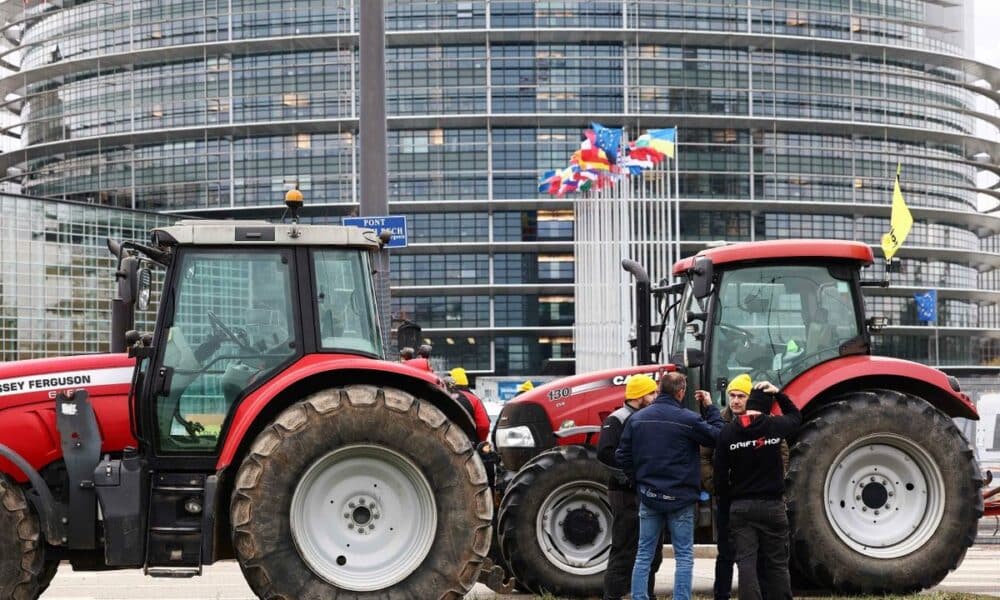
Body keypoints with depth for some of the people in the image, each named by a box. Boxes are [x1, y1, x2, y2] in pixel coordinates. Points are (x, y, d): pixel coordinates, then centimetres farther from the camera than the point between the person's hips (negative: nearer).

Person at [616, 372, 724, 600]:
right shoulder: (688, 419, -12)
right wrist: (710, 408, 5)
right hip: (680, 498, -4)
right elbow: (718, 437, -5)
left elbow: (622, 455, 4)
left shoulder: (637, 418, 2)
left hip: (648, 496, 4)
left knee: (644, 554, 10)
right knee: (684, 556, 5)